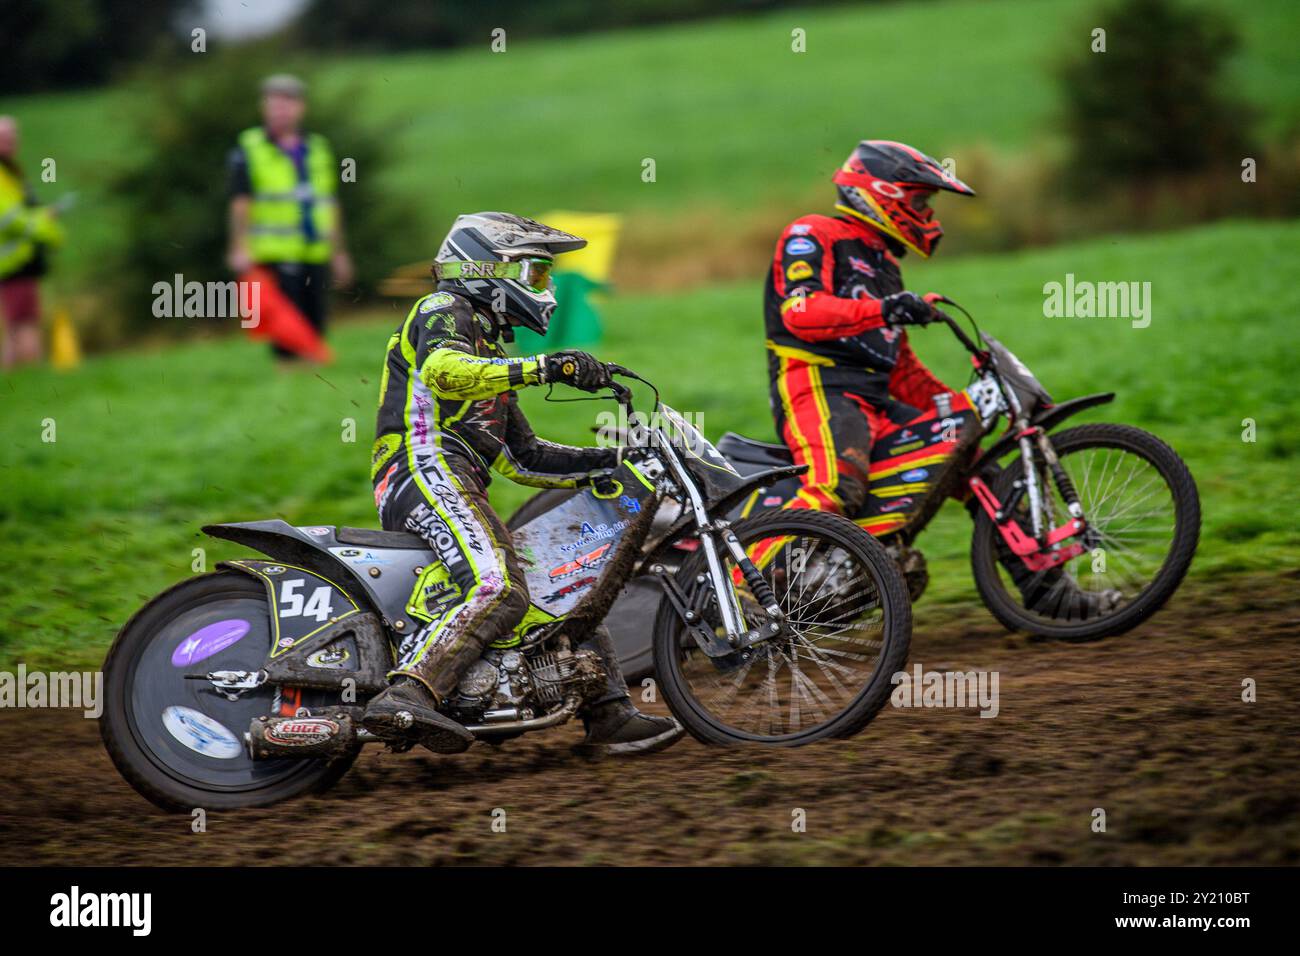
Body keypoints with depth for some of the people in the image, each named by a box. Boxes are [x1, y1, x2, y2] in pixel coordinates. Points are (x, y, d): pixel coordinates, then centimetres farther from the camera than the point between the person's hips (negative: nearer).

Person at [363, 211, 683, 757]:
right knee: (496, 589, -32)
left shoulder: (489, 352, 33)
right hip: (425, 472, -10)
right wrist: (543, 368, -30)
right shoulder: (443, 311, 4)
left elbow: (522, 458, 31)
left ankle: (609, 717, 9)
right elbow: (443, 370, -21)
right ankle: (407, 696, -47)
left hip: (457, 487, 10)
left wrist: (613, 461, 22)